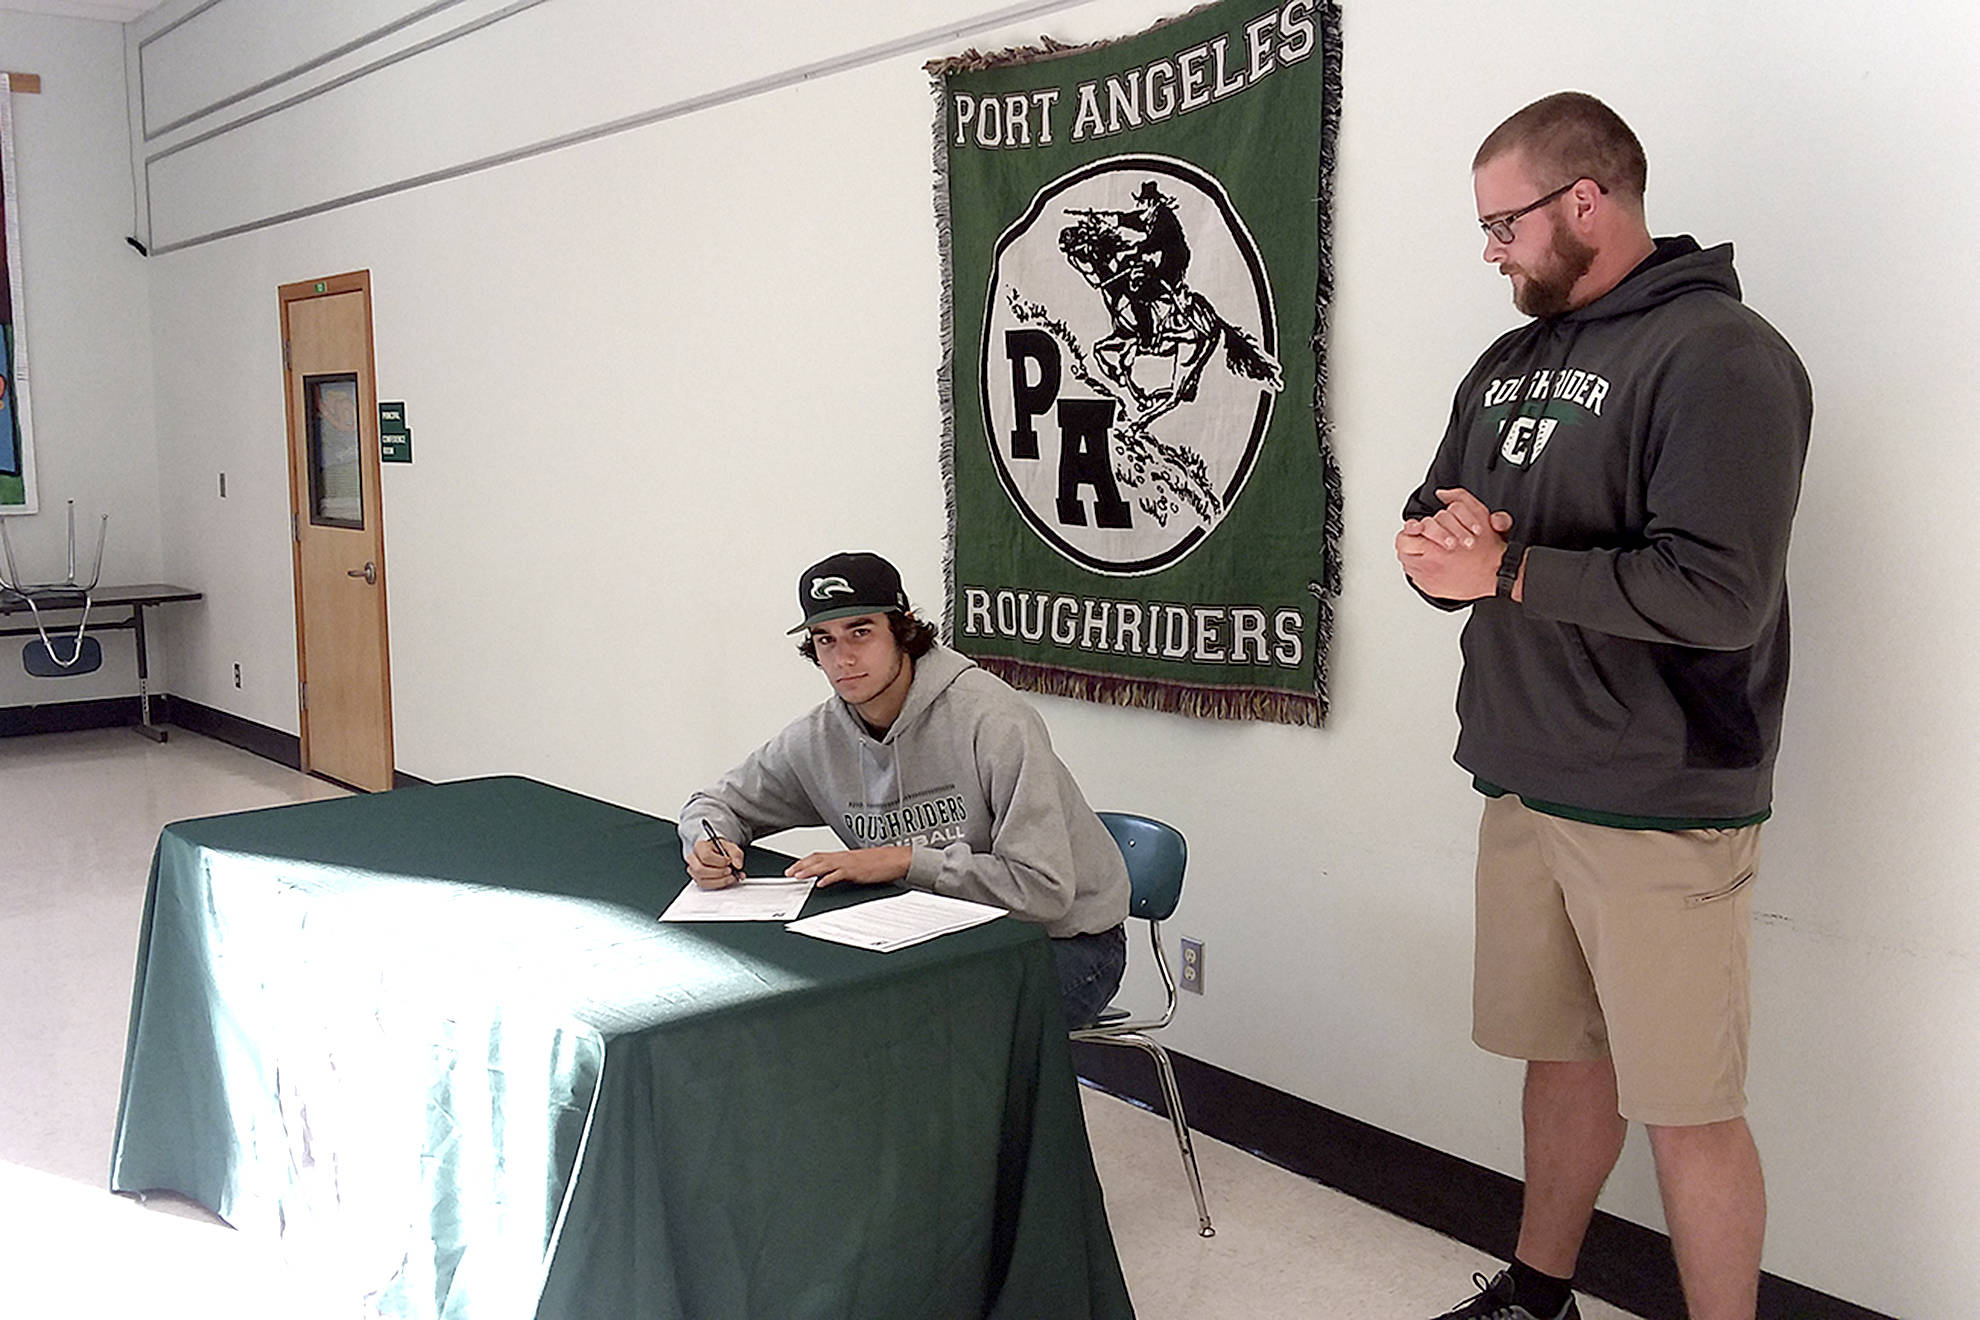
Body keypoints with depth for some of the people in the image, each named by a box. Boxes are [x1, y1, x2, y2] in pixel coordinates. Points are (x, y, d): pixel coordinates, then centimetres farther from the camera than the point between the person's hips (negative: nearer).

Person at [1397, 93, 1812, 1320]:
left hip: (1660, 807, -7)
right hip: (1526, 787, 8)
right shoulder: (1509, 364, 13)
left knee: (1687, 1110, 1)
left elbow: (1720, 591, -23)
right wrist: (1438, 549, -8)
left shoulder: (1720, 354, -13)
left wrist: (1508, 568, -17)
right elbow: (1432, 523, 16)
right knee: (1563, 1054, 20)